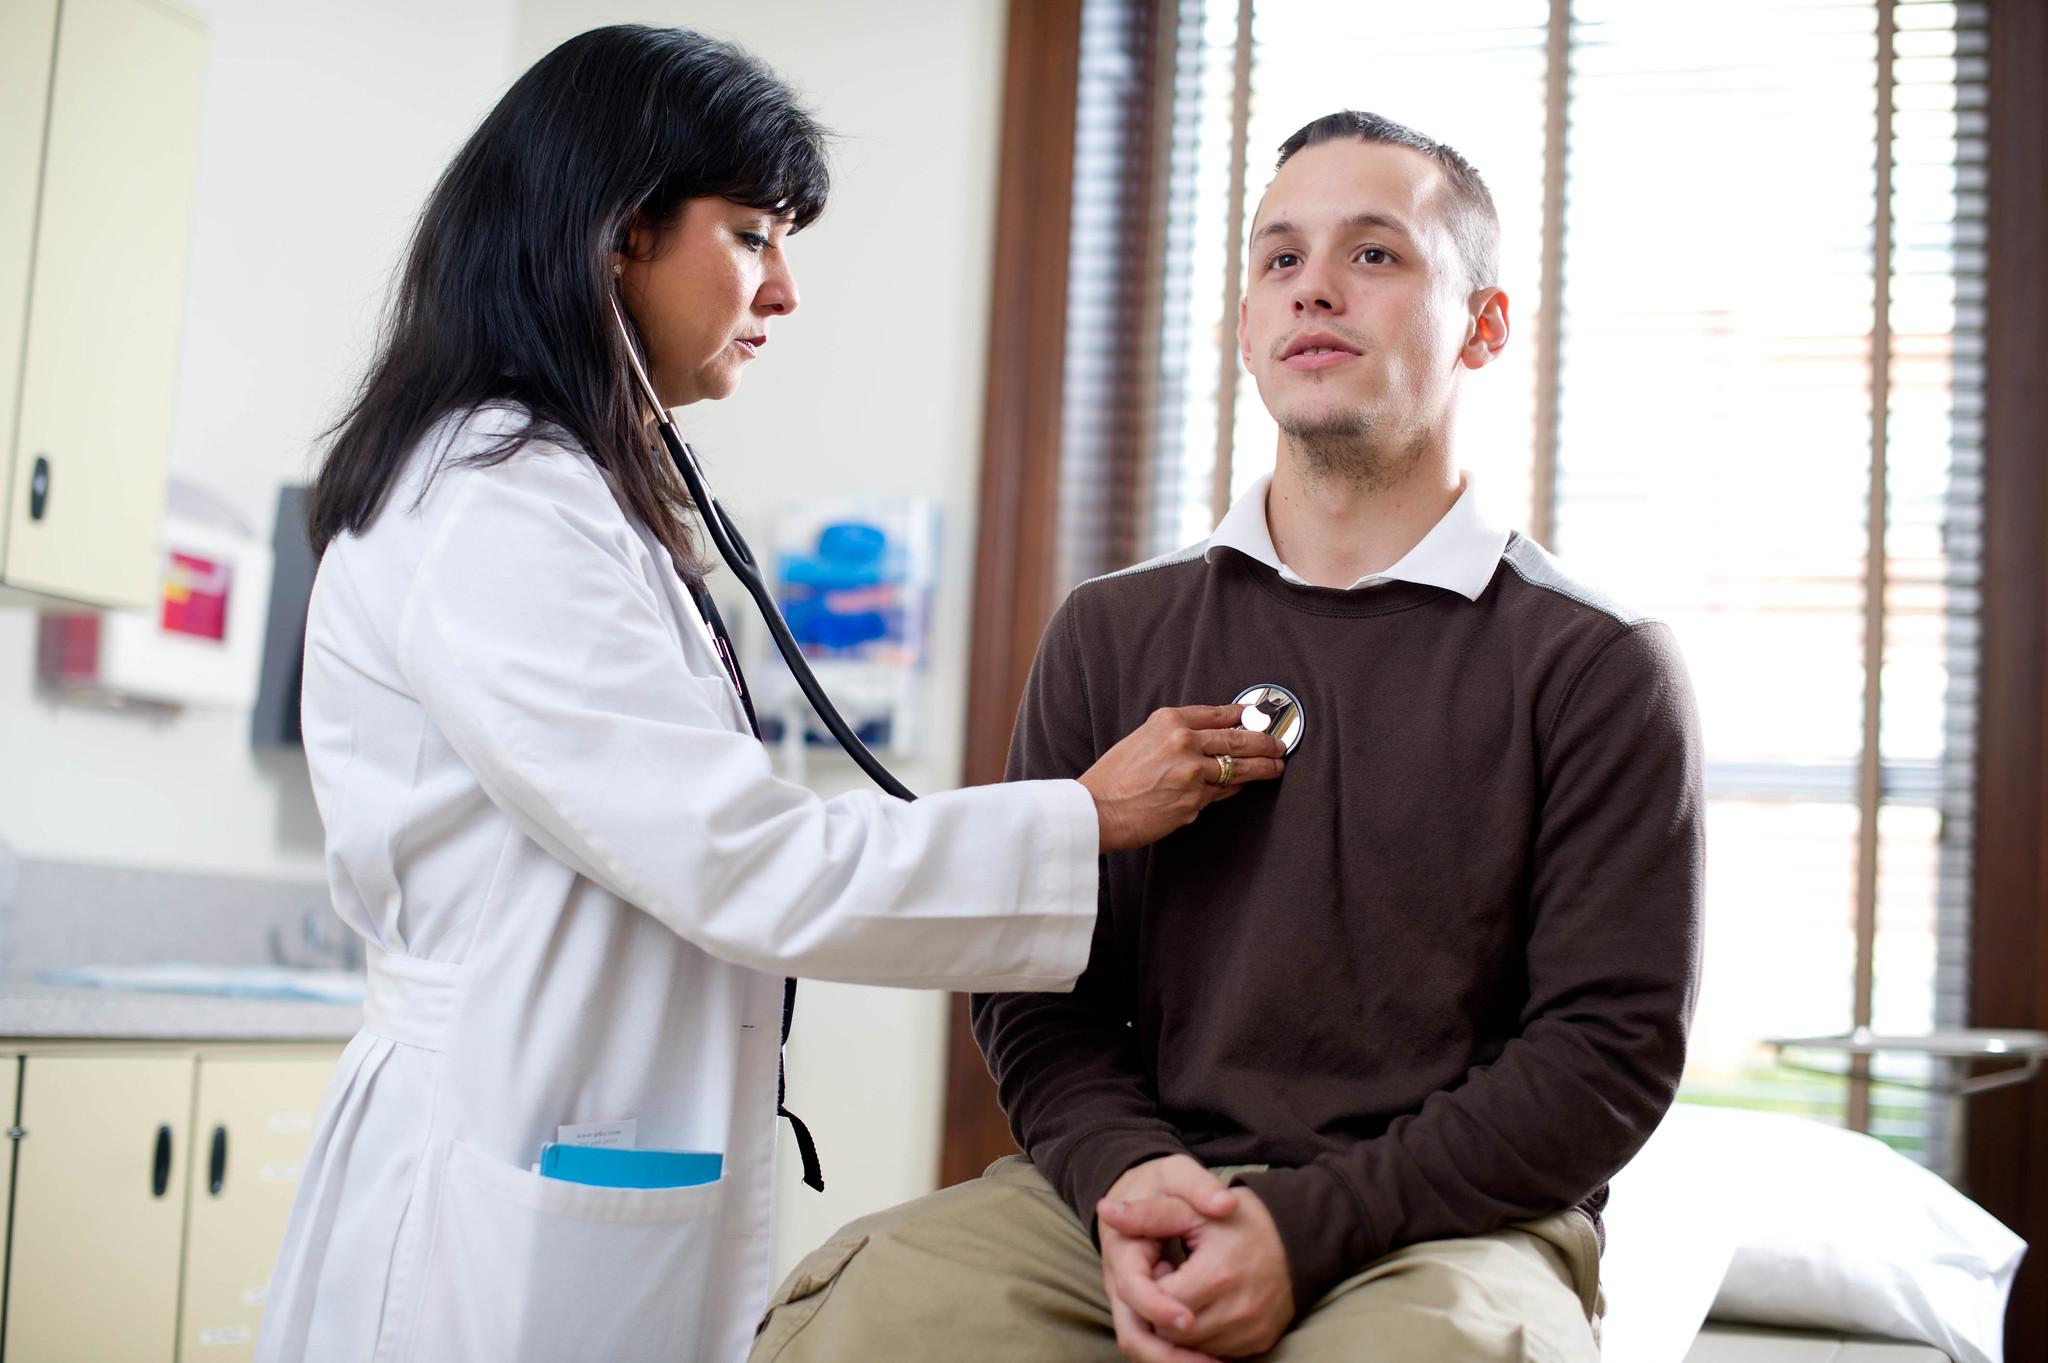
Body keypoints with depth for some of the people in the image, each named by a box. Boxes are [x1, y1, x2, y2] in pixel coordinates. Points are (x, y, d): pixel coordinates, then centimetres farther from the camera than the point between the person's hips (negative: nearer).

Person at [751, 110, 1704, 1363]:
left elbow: (1611, 1048, -4)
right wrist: (1121, 1170, -12)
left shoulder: (1596, 664, 2)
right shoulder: (1112, 633, 13)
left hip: (1449, 1225, -2)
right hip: (1135, 1198, 3)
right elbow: (1035, 989, 10)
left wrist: (1310, 1226, -16)